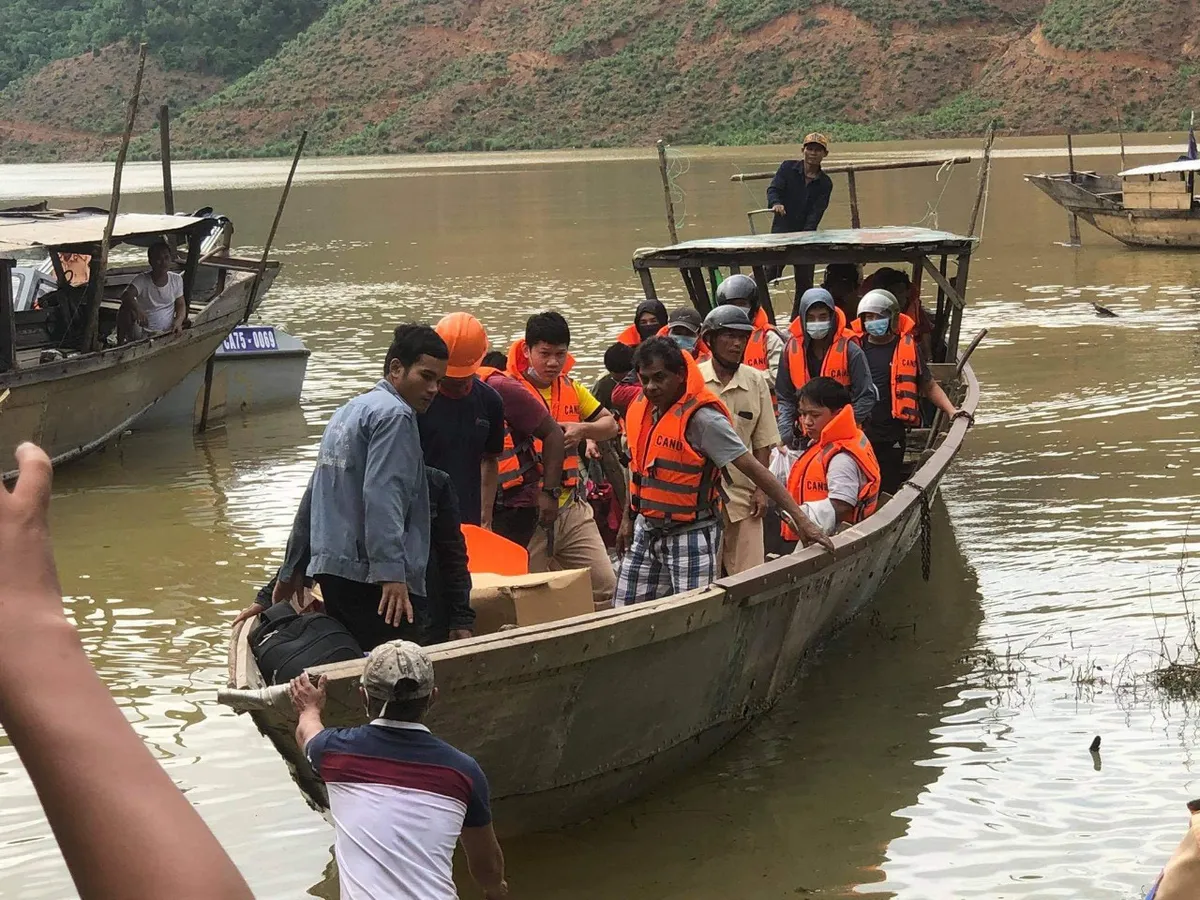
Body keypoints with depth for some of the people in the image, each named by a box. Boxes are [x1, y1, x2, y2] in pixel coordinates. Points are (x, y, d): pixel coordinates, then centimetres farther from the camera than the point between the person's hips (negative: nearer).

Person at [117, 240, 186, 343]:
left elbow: (181, 304, 10)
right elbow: (126, 296, -29)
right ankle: (121, 343, -7)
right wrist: (137, 309, -50)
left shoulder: (177, 279, 1)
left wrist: (178, 321, -12)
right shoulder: (141, 280, -11)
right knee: (126, 309, -26)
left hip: (168, 334, 3)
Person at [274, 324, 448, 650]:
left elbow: (313, 497, 27)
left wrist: (292, 569, 33)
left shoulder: (347, 412, 22)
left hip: (330, 568, 10)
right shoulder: (395, 415, -7)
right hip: (369, 575, -10)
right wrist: (391, 573, -27)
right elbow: (381, 497, -21)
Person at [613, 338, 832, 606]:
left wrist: (801, 520, -25)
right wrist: (628, 518, 21)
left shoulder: (702, 418, -20)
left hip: (690, 535, -7)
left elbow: (753, 468, -22)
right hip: (646, 530, 7)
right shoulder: (640, 409, 3)